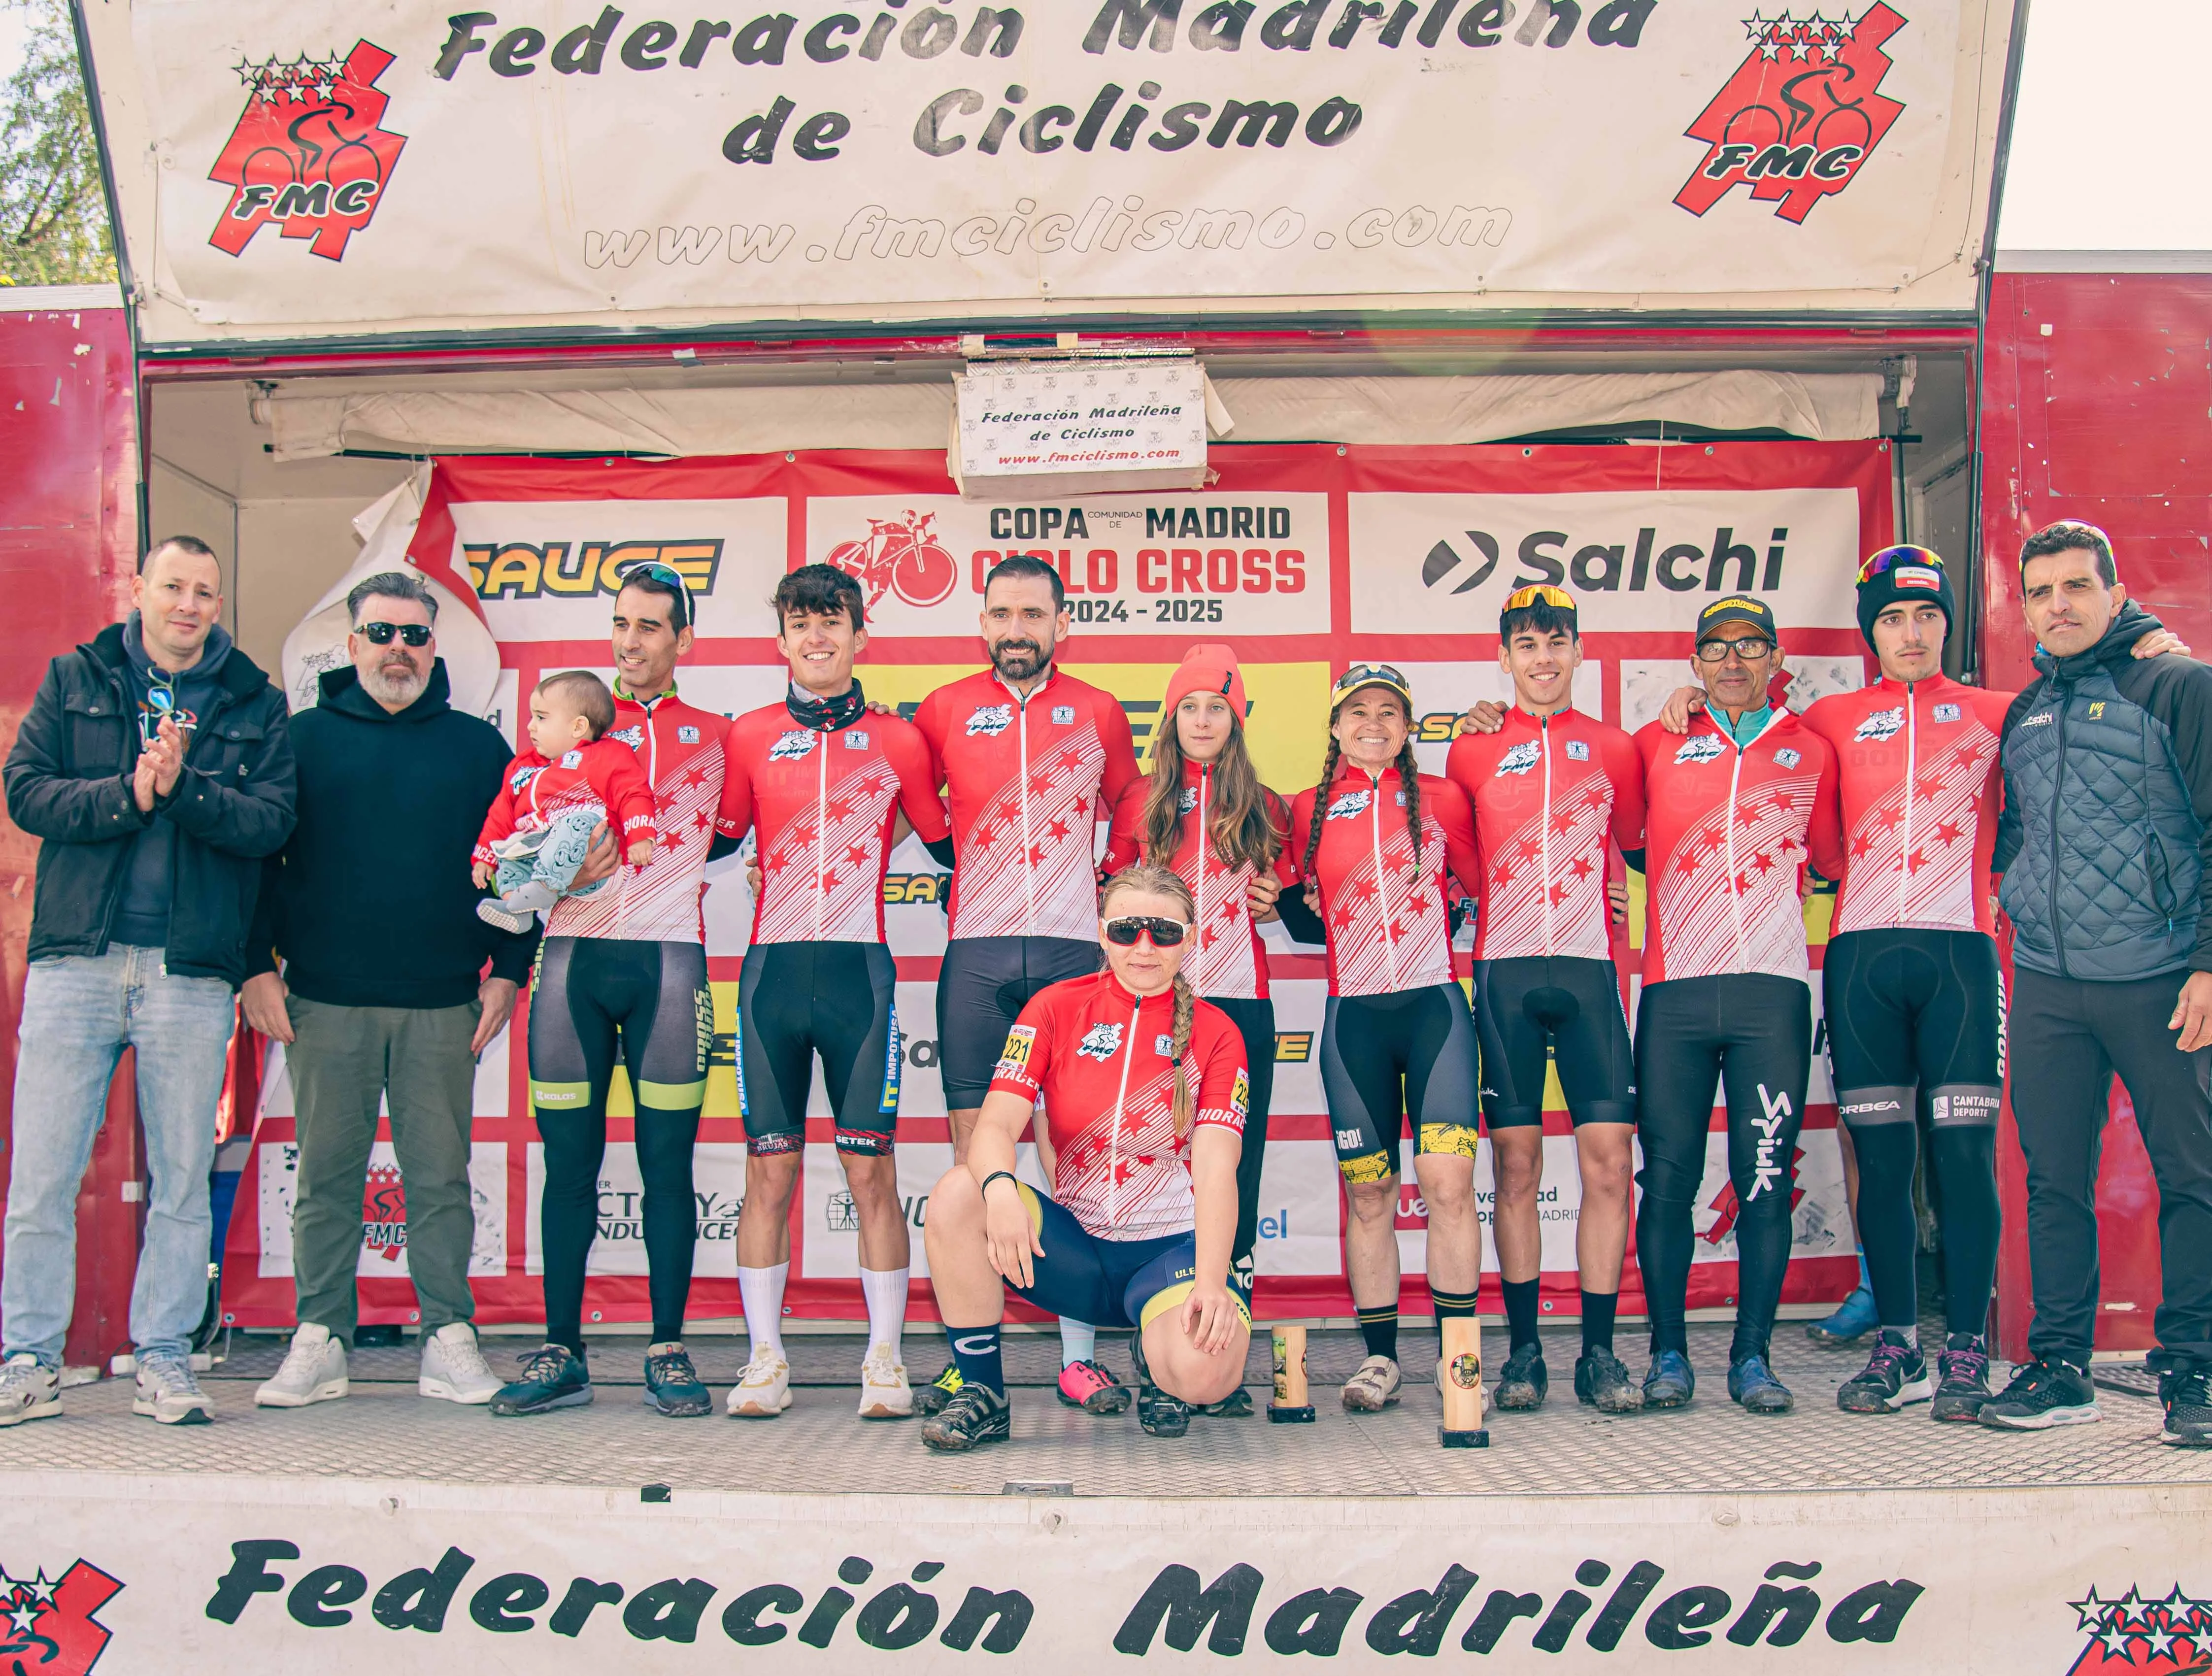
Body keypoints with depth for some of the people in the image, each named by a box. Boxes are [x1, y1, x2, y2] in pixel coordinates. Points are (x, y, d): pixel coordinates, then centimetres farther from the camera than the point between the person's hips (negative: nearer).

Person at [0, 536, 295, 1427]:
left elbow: (271, 821, -1)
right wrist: (128, 793, -13)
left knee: (183, 1182, 5)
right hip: (76, 960, 0)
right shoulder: (75, 680, 11)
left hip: (193, 971, 0)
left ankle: (164, 1363, 15)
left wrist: (183, 787, -16)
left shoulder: (255, 705, 10)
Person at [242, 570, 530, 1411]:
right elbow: (257, 855, 8)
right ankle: (319, 1340, 14)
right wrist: (258, 965, -1)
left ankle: (450, 1340, 10)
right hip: (325, 1001, 0)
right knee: (326, 1174, 5)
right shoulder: (303, 737, 9)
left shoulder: (479, 746, 10)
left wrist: (508, 970, 1)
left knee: (440, 1175, 3)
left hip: (442, 1005, 0)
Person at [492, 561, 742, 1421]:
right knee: (569, 1161, 3)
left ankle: (669, 1353, 7)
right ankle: (561, 1353, 10)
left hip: (667, 961, -1)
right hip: (573, 958, 1)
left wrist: (635, 862, 6)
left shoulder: (713, 737, 12)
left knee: (667, 1163, 0)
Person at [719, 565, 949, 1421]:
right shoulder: (749, 736, 10)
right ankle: (765, 1360, 13)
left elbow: (946, 843, 14)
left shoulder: (898, 741, 8)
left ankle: (885, 1361, 8)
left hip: (860, 970, -1)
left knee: (872, 1168, -1)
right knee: (768, 1168, 3)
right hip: (773, 966, 1)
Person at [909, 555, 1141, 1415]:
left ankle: (1080, 1352, 5)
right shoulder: (945, 710, 9)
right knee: (974, 1149, -1)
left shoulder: (1100, 714, 10)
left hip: (1073, 950, 0)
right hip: (976, 952, 0)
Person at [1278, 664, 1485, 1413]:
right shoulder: (1309, 811, 11)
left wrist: (1424, 928, 1)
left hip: (1434, 1006, -1)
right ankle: (1379, 1357, 13)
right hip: (1353, 1017, 2)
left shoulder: (1442, 799, 8)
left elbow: (1482, 890, 13)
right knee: (1369, 1192, 4)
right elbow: (1302, 915, 21)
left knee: (1448, 1182, -12)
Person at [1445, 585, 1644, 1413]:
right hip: (1505, 972, -1)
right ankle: (1524, 1350, 9)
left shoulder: (1615, 749, 12)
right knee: (1515, 1161, 1)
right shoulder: (1473, 751, 11)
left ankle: (1599, 1352, 4)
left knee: (1609, 1155, -5)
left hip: (1589, 971, 1)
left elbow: (1642, 849, 19)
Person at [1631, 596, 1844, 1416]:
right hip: (1676, 988, 0)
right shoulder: (1658, 743, 12)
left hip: (1773, 990, 1)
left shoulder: (1811, 751, 14)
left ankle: (1752, 1357, 10)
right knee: (1668, 1177, 0)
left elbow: (1833, 859, 22)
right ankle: (1669, 1354, 9)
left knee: (1766, 1179, 1)